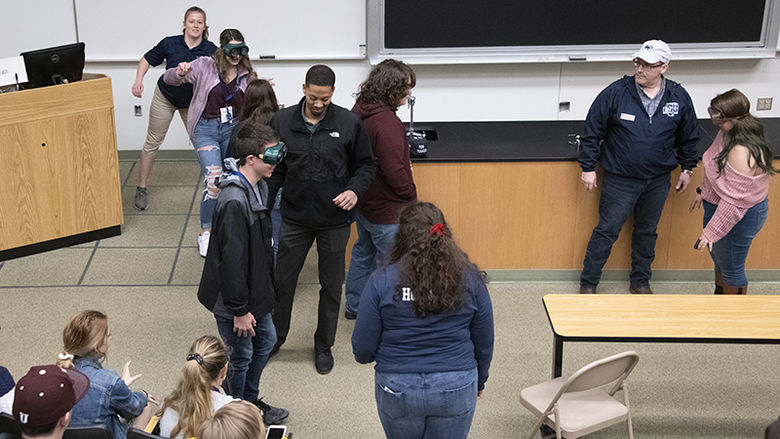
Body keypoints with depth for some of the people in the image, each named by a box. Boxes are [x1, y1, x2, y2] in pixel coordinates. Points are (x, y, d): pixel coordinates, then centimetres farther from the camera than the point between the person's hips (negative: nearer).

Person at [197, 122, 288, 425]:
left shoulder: (260, 187, 1)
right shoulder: (234, 201, -30)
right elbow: (232, 260, -27)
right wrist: (239, 310, -21)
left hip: (255, 291, 10)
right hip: (234, 300, -10)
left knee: (266, 341, 24)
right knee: (240, 358, 8)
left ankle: (250, 401, 44)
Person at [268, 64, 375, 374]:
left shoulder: (349, 123, -8)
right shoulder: (282, 121, -4)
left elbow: (366, 164, 2)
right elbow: (273, 170, 5)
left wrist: (355, 189, -16)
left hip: (335, 220, -1)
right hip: (295, 217, 1)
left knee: (332, 285, 11)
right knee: (283, 281, 11)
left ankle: (324, 345, 31)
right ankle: (274, 338, 34)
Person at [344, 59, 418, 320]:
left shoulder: (359, 111, 2)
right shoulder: (387, 123, -27)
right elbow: (394, 171, -26)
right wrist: (411, 196, -10)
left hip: (363, 201, 10)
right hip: (387, 210, -10)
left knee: (363, 253, 24)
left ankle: (354, 306, 39)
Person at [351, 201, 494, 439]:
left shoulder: (381, 281, -10)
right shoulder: (471, 279, -4)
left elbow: (363, 350, -7)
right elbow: (484, 344, 4)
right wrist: (479, 381, 21)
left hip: (397, 390, -1)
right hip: (457, 388, 1)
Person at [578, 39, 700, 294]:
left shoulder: (679, 98, -3)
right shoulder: (616, 93, -13)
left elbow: (688, 138, 11)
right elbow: (592, 132, -6)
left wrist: (687, 169, 15)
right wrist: (588, 167, -5)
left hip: (658, 182, 4)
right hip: (620, 180, -3)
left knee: (647, 232, 17)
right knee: (607, 231, 2)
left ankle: (640, 282, 34)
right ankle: (588, 284, 15)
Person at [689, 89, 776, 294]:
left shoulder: (742, 153, -36)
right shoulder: (728, 133, -6)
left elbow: (734, 202, -32)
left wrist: (710, 233, -27)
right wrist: (703, 191, 21)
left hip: (740, 217, -9)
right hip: (717, 206, 9)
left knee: (731, 269, 11)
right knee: (719, 258, 27)